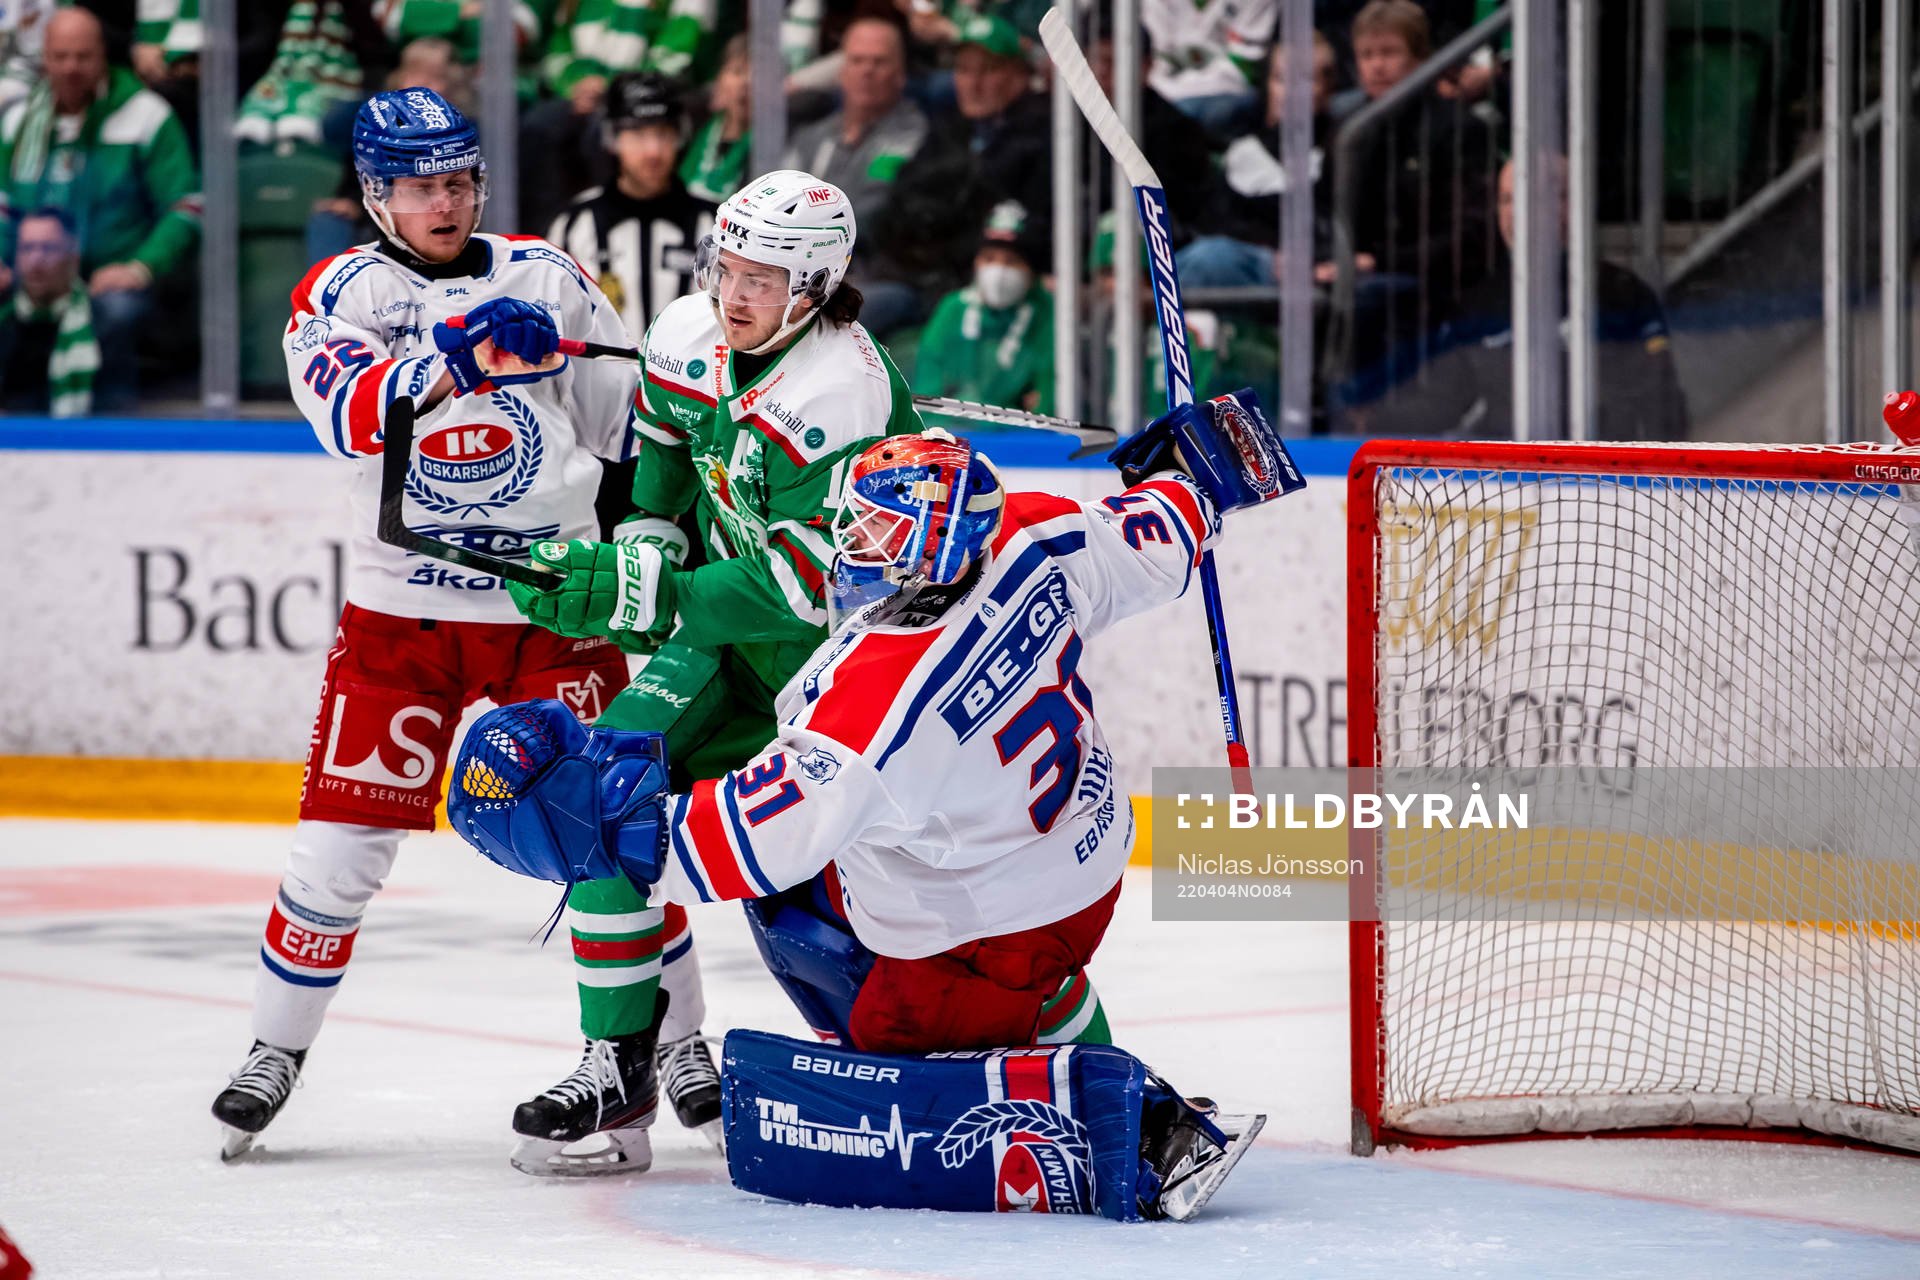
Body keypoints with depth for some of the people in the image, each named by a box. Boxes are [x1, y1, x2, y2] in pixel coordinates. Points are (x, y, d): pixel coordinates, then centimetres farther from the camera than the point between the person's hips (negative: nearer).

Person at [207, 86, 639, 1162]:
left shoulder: (548, 279, 5)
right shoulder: (342, 293, -1)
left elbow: (634, 426, 14)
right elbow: (348, 411, -22)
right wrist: (460, 356, -37)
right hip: (403, 611, -1)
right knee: (343, 840, -3)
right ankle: (276, 1052, 14)